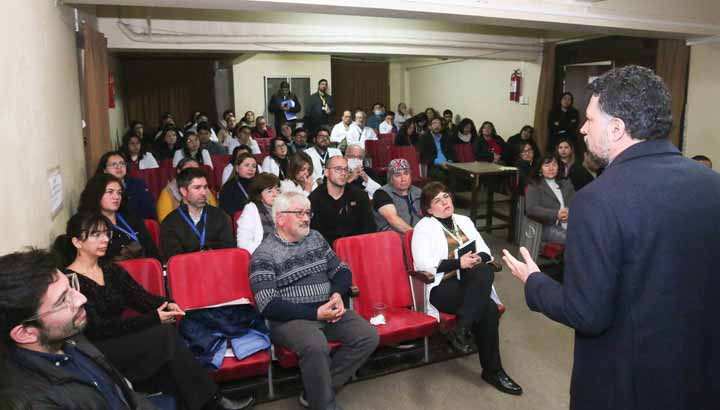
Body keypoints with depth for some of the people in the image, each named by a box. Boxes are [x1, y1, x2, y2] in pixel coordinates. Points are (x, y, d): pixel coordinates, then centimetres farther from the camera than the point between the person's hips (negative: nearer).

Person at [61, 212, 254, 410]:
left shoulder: (112, 270, 13)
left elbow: (141, 297, 4)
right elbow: (96, 328, -17)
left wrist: (166, 305, -20)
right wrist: (153, 319, -23)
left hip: (122, 343, 6)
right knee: (166, 335, -25)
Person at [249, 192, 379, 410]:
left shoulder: (316, 238, 12)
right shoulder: (264, 254, -7)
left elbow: (342, 271, 17)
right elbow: (268, 305, -14)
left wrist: (338, 294, -5)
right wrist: (315, 313, -20)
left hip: (328, 311, 6)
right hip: (290, 318, -6)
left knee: (368, 336, -14)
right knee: (316, 346, -35)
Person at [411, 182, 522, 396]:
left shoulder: (464, 221, 20)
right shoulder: (424, 227, 1)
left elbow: (486, 252, 16)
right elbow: (422, 264, -13)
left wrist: (478, 259, -9)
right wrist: (459, 262, -18)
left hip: (471, 282, 6)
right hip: (442, 286, -5)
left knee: (486, 272, -30)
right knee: (489, 309, -26)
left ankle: (462, 329, -26)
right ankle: (492, 370, -13)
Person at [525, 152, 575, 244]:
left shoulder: (566, 184, 26)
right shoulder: (534, 186, 10)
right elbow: (531, 209, -5)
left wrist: (570, 213, -10)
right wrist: (556, 214, -18)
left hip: (571, 224, 5)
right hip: (549, 227, -4)